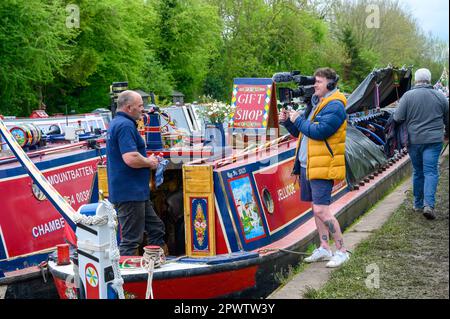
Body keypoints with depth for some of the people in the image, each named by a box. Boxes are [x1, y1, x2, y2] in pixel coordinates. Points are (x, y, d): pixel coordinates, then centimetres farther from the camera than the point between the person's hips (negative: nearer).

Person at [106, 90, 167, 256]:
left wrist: (147, 160, 13)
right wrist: (150, 162, -9)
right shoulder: (125, 125, -17)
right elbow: (131, 158, -29)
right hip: (130, 193, -11)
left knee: (156, 228, 18)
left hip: (136, 192, 11)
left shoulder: (116, 123, 17)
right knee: (131, 240, -4)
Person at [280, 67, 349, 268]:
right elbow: (300, 132, 22)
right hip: (306, 166, 10)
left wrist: (298, 120, -11)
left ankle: (342, 251, -2)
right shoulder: (315, 104, 18)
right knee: (316, 209, 14)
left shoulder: (335, 106, -12)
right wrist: (287, 122, 5)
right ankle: (324, 248, 24)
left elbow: (319, 131, -24)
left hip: (322, 167, -10)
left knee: (321, 211, -12)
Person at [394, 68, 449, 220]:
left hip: (414, 140, 1)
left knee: (417, 172, 13)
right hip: (434, 139, 0)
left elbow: (398, 118, -8)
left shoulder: (408, 96, -5)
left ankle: (418, 204, 22)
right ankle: (428, 204, -16)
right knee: (431, 172, -2)